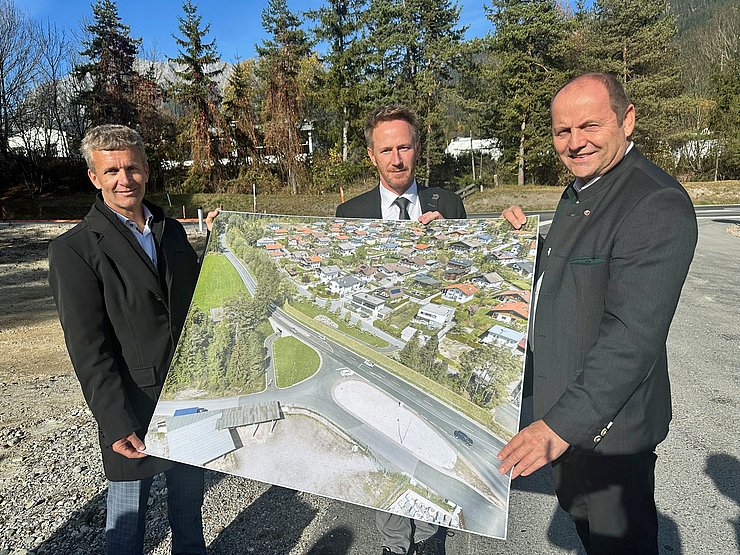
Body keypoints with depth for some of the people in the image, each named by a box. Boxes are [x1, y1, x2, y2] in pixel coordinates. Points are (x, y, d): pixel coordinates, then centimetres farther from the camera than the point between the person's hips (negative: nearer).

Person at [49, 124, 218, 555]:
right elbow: (88, 349, -14)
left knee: (189, 499, 23)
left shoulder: (172, 231, 7)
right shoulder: (74, 249, -10)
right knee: (128, 514, 16)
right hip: (133, 408, -5)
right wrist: (117, 423, -18)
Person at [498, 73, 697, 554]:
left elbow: (633, 336, -29)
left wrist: (562, 423, -29)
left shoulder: (658, 204, -24)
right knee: (578, 514, 29)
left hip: (608, 419, -9)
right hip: (561, 407, 9)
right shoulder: (579, 192, 8)